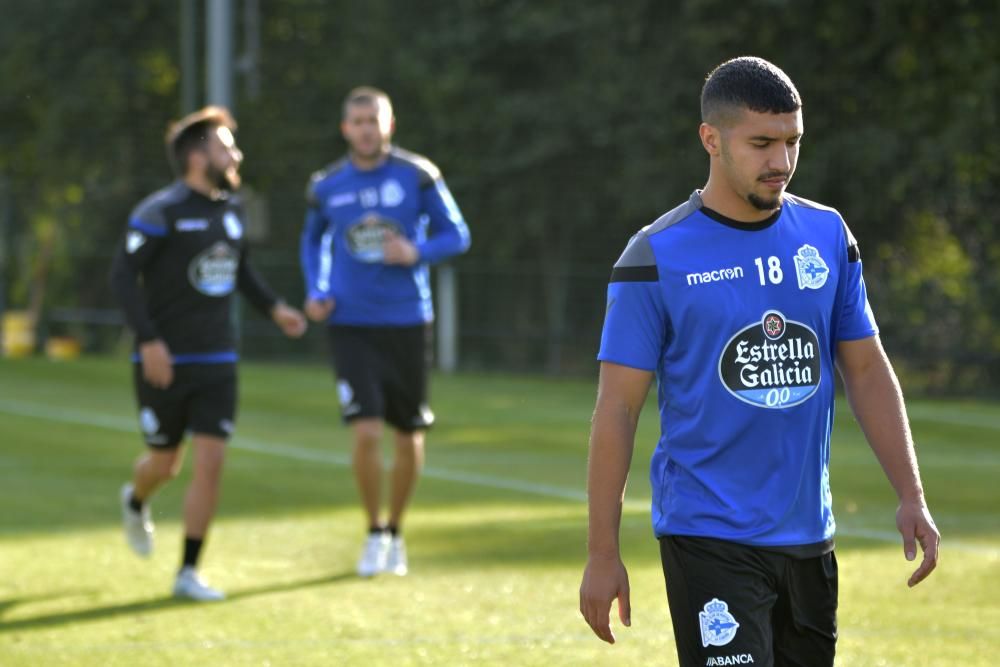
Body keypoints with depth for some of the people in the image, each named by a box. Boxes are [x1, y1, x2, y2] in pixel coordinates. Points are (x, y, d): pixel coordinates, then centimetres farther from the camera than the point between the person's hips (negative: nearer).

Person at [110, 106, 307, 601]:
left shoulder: (231, 209, 8)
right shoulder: (161, 212, -14)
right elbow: (124, 275, -16)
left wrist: (273, 308, 10)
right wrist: (148, 340, -22)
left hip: (217, 361, 5)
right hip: (164, 363, -5)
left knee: (211, 463, -6)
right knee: (166, 463, 9)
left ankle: (188, 574, 1)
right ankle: (136, 502, 46)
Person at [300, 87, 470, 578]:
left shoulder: (418, 176, -3)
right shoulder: (326, 186, 2)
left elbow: (456, 235, 2)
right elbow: (313, 240, 20)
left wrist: (417, 253, -17)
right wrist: (315, 292, 4)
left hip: (407, 323, 0)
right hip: (351, 326, 0)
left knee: (409, 436, 8)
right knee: (366, 431, -14)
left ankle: (396, 531, 29)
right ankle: (374, 533, 6)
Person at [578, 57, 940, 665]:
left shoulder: (827, 235, 7)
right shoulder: (657, 256, -7)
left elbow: (867, 369, 12)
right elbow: (618, 409, -6)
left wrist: (911, 496, 4)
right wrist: (602, 554, -8)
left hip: (808, 538, 5)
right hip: (709, 539, -5)